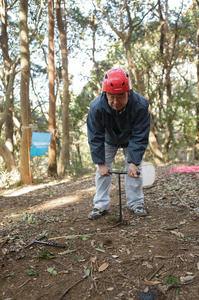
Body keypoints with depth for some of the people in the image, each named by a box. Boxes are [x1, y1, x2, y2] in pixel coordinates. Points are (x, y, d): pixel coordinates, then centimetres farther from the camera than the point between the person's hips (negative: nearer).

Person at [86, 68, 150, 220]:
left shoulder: (140, 105, -36)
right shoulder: (96, 106, -34)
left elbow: (140, 137, -29)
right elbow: (95, 138, -26)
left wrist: (133, 162, -32)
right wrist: (101, 163, -27)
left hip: (131, 140, 0)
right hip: (108, 140, 1)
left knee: (135, 169, -5)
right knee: (102, 170, -3)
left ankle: (136, 203, 10)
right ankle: (101, 205, 6)